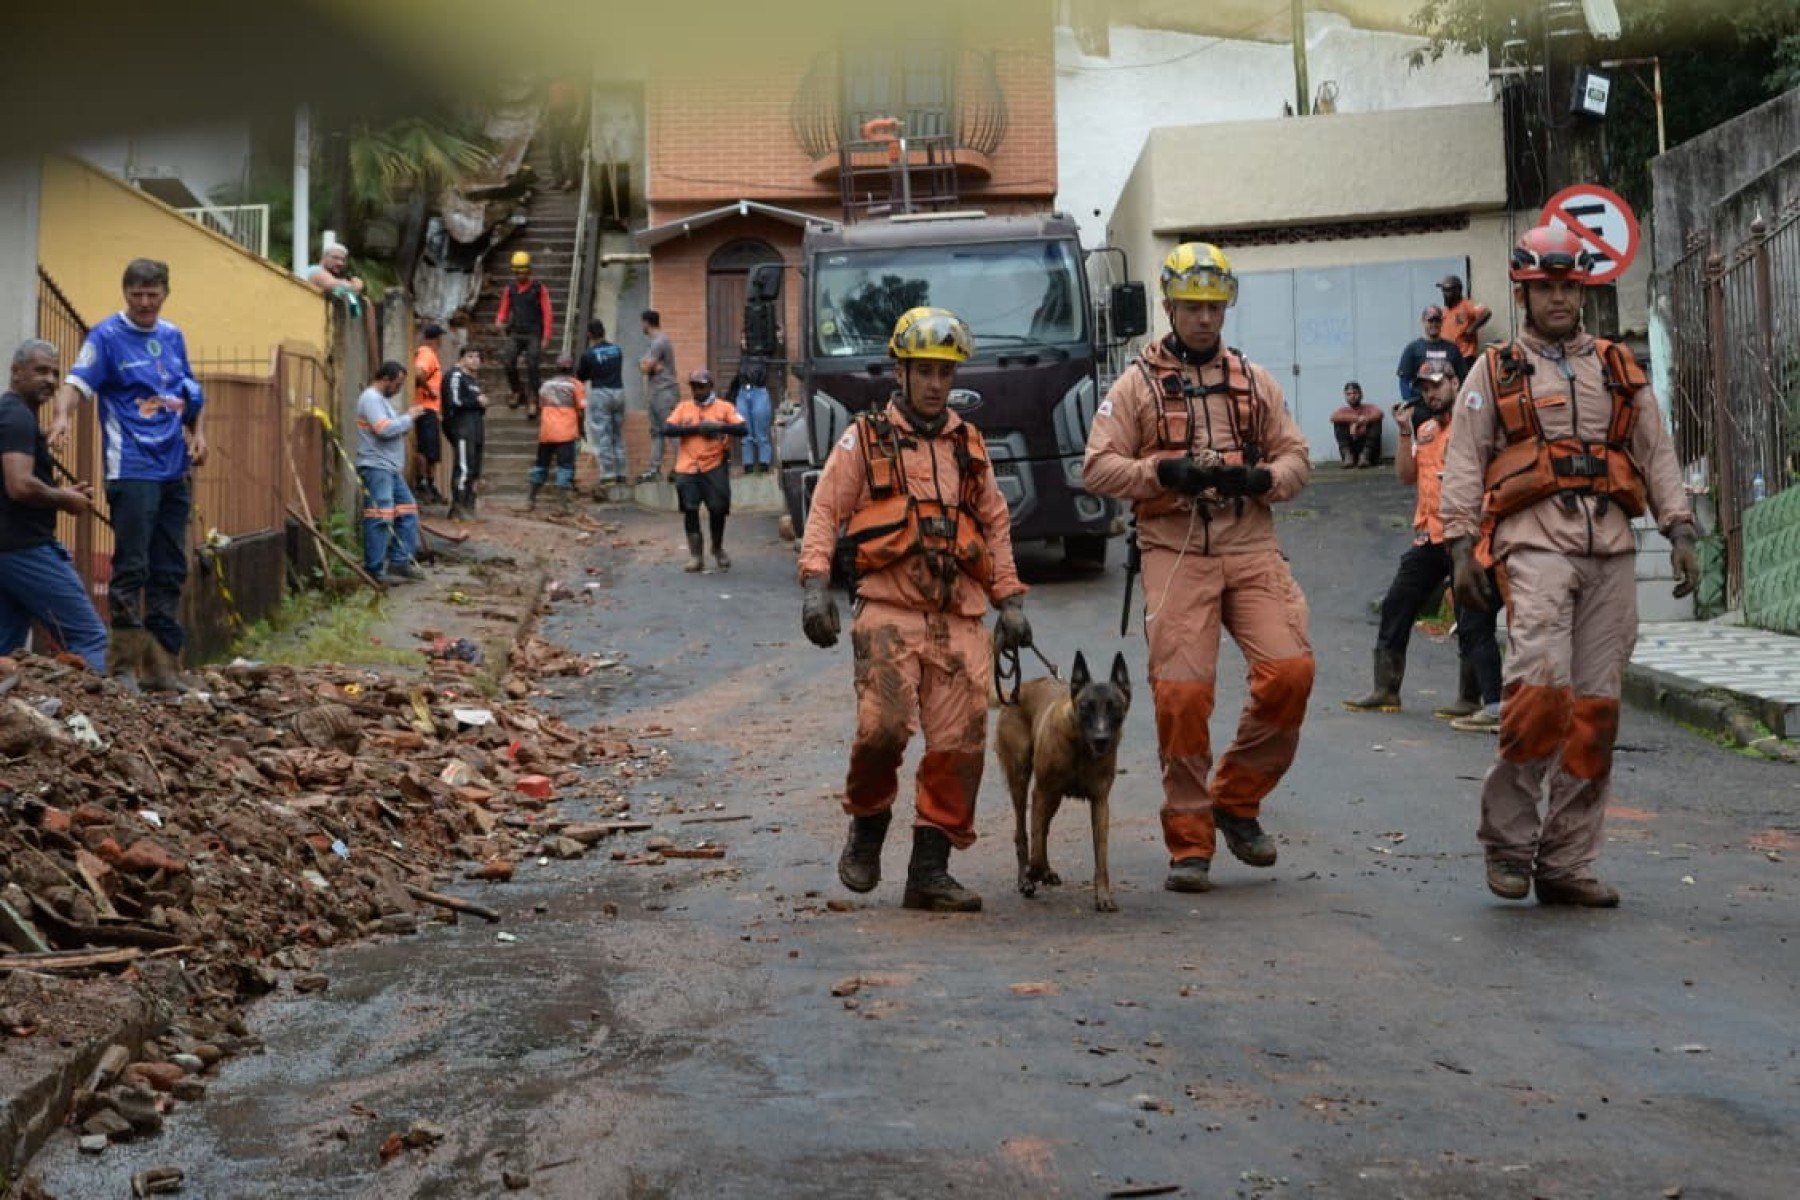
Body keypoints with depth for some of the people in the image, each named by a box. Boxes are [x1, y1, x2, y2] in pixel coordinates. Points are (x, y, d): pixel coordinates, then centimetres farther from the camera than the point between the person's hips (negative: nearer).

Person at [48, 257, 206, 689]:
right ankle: (124, 666, -2)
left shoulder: (173, 336, 14)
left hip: (174, 470, 6)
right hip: (132, 470, -6)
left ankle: (162, 665, 16)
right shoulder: (106, 336, -4)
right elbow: (78, 381, -16)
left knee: (170, 571, 9)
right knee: (131, 568, -9)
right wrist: (62, 416, -35)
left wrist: (198, 434, 9)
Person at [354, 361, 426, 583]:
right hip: (376, 467, -10)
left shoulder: (383, 399, 20)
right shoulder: (370, 398, -12)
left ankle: (400, 561, 14)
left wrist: (406, 425, 7)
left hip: (391, 469, 10)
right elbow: (385, 429, -23)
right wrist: (408, 418, -9)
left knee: (407, 511, 11)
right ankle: (374, 569, -7)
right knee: (380, 518, -10)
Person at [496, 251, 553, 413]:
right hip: (515, 334, 3)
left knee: (532, 366, -14)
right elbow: (504, 310, 15)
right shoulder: (510, 289, 10)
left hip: (533, 334, -3)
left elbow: (547, 314, -2)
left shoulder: (539, 289, -1)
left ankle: (533, 401, -5)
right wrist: (499, 322, -9)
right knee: (508, 362, -14)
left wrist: (546, 338, -8)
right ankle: (518, 392, 7)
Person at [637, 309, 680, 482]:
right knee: (656, 432, 9)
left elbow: (645, 368, -16)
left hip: (665, 392, -10)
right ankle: (655, 469, 10)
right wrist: (652, 366, -8)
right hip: (657, 392, 10)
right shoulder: (655, 342, 19)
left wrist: (646, 365, 5)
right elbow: (644, 365, 12)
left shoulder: (659, 342, -13)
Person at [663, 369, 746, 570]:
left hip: (715, 467, -1)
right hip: (687, 469, 1)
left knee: (718, 508, -1)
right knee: (690, 510, -3)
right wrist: (695, 428, -10)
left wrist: (718, 427, -16)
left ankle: (718, 548, 23)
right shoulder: (683, 407, 11)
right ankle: (695, 555, 3)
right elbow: (666, 430, -1)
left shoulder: (724, 407, 7)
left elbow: (743, 429, -4)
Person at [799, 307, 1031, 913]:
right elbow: (824, 512, 3)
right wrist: (815, 585, -10)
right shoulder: (865, 440, 8)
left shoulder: (969, 446, 20)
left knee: (959, 743, -5)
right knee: (884, 724, -20)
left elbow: (996, 524, 25)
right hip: (889, 611, -4)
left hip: (961, 618, 4)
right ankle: (867, 823, 10)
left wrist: (1010, 601, 17)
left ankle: (930, 868, 5)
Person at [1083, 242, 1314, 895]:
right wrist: (1165, 472, -16)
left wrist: (1262, 478, -7)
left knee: (1290, 671, -12)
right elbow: (1098, 467, -1)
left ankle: (1236, 799, 10)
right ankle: (1189, 844, 5)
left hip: (1250, 548, 3)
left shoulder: (1253, 380, 16)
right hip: (1175, 553, -2)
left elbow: (1295, 457, 15)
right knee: (1182, 694, -8)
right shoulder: (1138, 383, 7)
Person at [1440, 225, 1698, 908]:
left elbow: (1657, 454, 19)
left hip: (1610, 548, 4)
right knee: (1542, 683, -21)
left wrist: (1680, 532, 7)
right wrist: (1461, 550, -4)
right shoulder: (1495, 372, 11)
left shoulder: (1620, 369, 20)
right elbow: (1463, 465, 6)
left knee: (1595, 706, 0)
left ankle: (1567, 864, 5)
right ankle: (1507, 833, -4)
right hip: (1535, 542, -4)